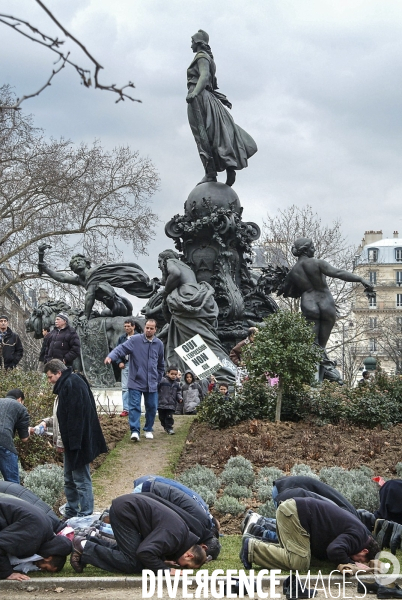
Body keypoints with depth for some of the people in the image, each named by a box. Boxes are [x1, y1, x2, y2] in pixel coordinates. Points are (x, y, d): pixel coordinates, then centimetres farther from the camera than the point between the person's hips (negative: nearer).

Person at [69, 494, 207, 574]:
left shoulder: (184, 533, 7)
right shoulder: (173, 536, -23)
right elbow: (145, 552, -32)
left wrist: (163, 561, 5)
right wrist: (166, 570, -21)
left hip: (127, 505, 10)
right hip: (124, 510, -10)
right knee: (133, 564, -11)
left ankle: (92, 544, 15)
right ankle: (86, 549, -5)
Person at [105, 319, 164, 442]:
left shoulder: (159, 344, 6)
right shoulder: (135, 340, -7)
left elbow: (161, 364, 19)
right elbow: (121, 349, -18)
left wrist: (158, 379, 20)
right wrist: (110, 356, -37)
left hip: (152, 384, 4)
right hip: (135, 382, -4)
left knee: (152, 407, 10)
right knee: (134, 407, -8)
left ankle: (148, 430, 25)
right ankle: (135, 431, -8)